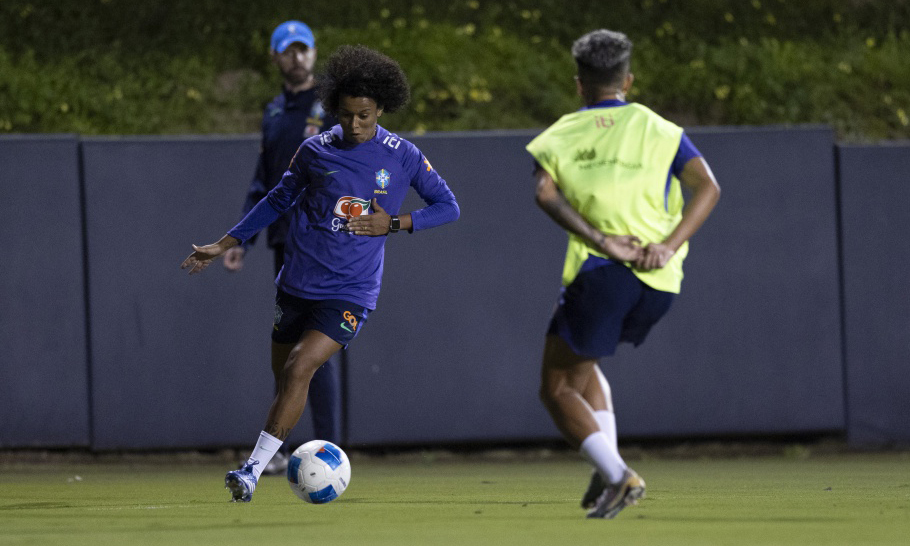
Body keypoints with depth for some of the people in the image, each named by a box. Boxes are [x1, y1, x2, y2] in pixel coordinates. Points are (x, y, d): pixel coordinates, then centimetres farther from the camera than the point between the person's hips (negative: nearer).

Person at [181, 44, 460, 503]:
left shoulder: (403, 157, -3)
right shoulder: (315, 151, 2)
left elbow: (448, 207, 7)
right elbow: (279, 200, 15)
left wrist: (393, 223, -8)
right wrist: (223, 246, 15)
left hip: (350, 291, -3)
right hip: (297, 285, 3)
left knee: (299, 368, -20)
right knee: (285, 378, 7)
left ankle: (254, 468, -20)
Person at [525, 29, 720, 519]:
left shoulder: (561, 136, 12)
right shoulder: (657, 129, 16)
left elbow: (545, 192, -10)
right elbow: (707, 187, 0)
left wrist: (603, 241, -16)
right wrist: (669, 245, -8)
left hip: (602, 272, -4)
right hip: (658, 281, 4)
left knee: (556, 388, 7)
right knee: (580, 364, 28)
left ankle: (615, 474, -14)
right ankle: (609, 469, 11)